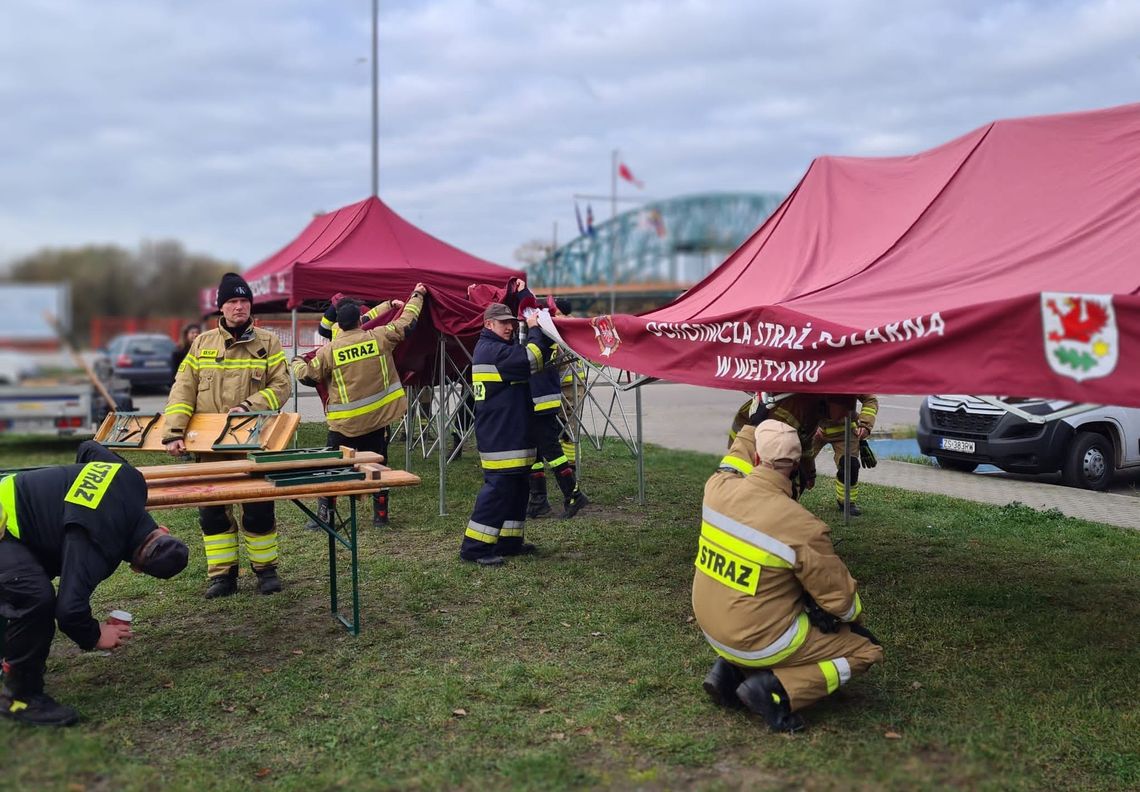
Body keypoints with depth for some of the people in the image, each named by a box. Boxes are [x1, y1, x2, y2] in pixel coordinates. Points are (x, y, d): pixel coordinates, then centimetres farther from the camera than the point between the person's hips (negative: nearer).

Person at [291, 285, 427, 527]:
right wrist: (417, 296, 22)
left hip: (344, 423, -2)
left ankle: (323, 514, 11)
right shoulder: (379, 338, -7)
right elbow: (407, 323, 6)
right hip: (377, 419, 2)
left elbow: (308, 376, 1)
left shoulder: (328, 350, -10)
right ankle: (380, 515, 18)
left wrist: (297, 364, 25)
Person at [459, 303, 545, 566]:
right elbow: (531, 360, -22)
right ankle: (474, 547, -4)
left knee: (516, 488, 15)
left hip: (510, 434, 11)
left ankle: (509, 541, 22)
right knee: (498, 488, -9)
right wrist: (534, 329, -8)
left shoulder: (488, 348, 18)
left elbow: (521, 357, 19)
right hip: (500, 437, -11)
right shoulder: (493, 350, -17)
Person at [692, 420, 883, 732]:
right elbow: (841, 597, -14)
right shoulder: (804, 528, -25)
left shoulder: (718, 488, -11)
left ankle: (731, 669, 15)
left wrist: (751, 428, 34)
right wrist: (855, 617, 9)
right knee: (867, 649, 9)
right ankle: (777, 689, -8)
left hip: (711, 628, 6)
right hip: (758, 642, -6)